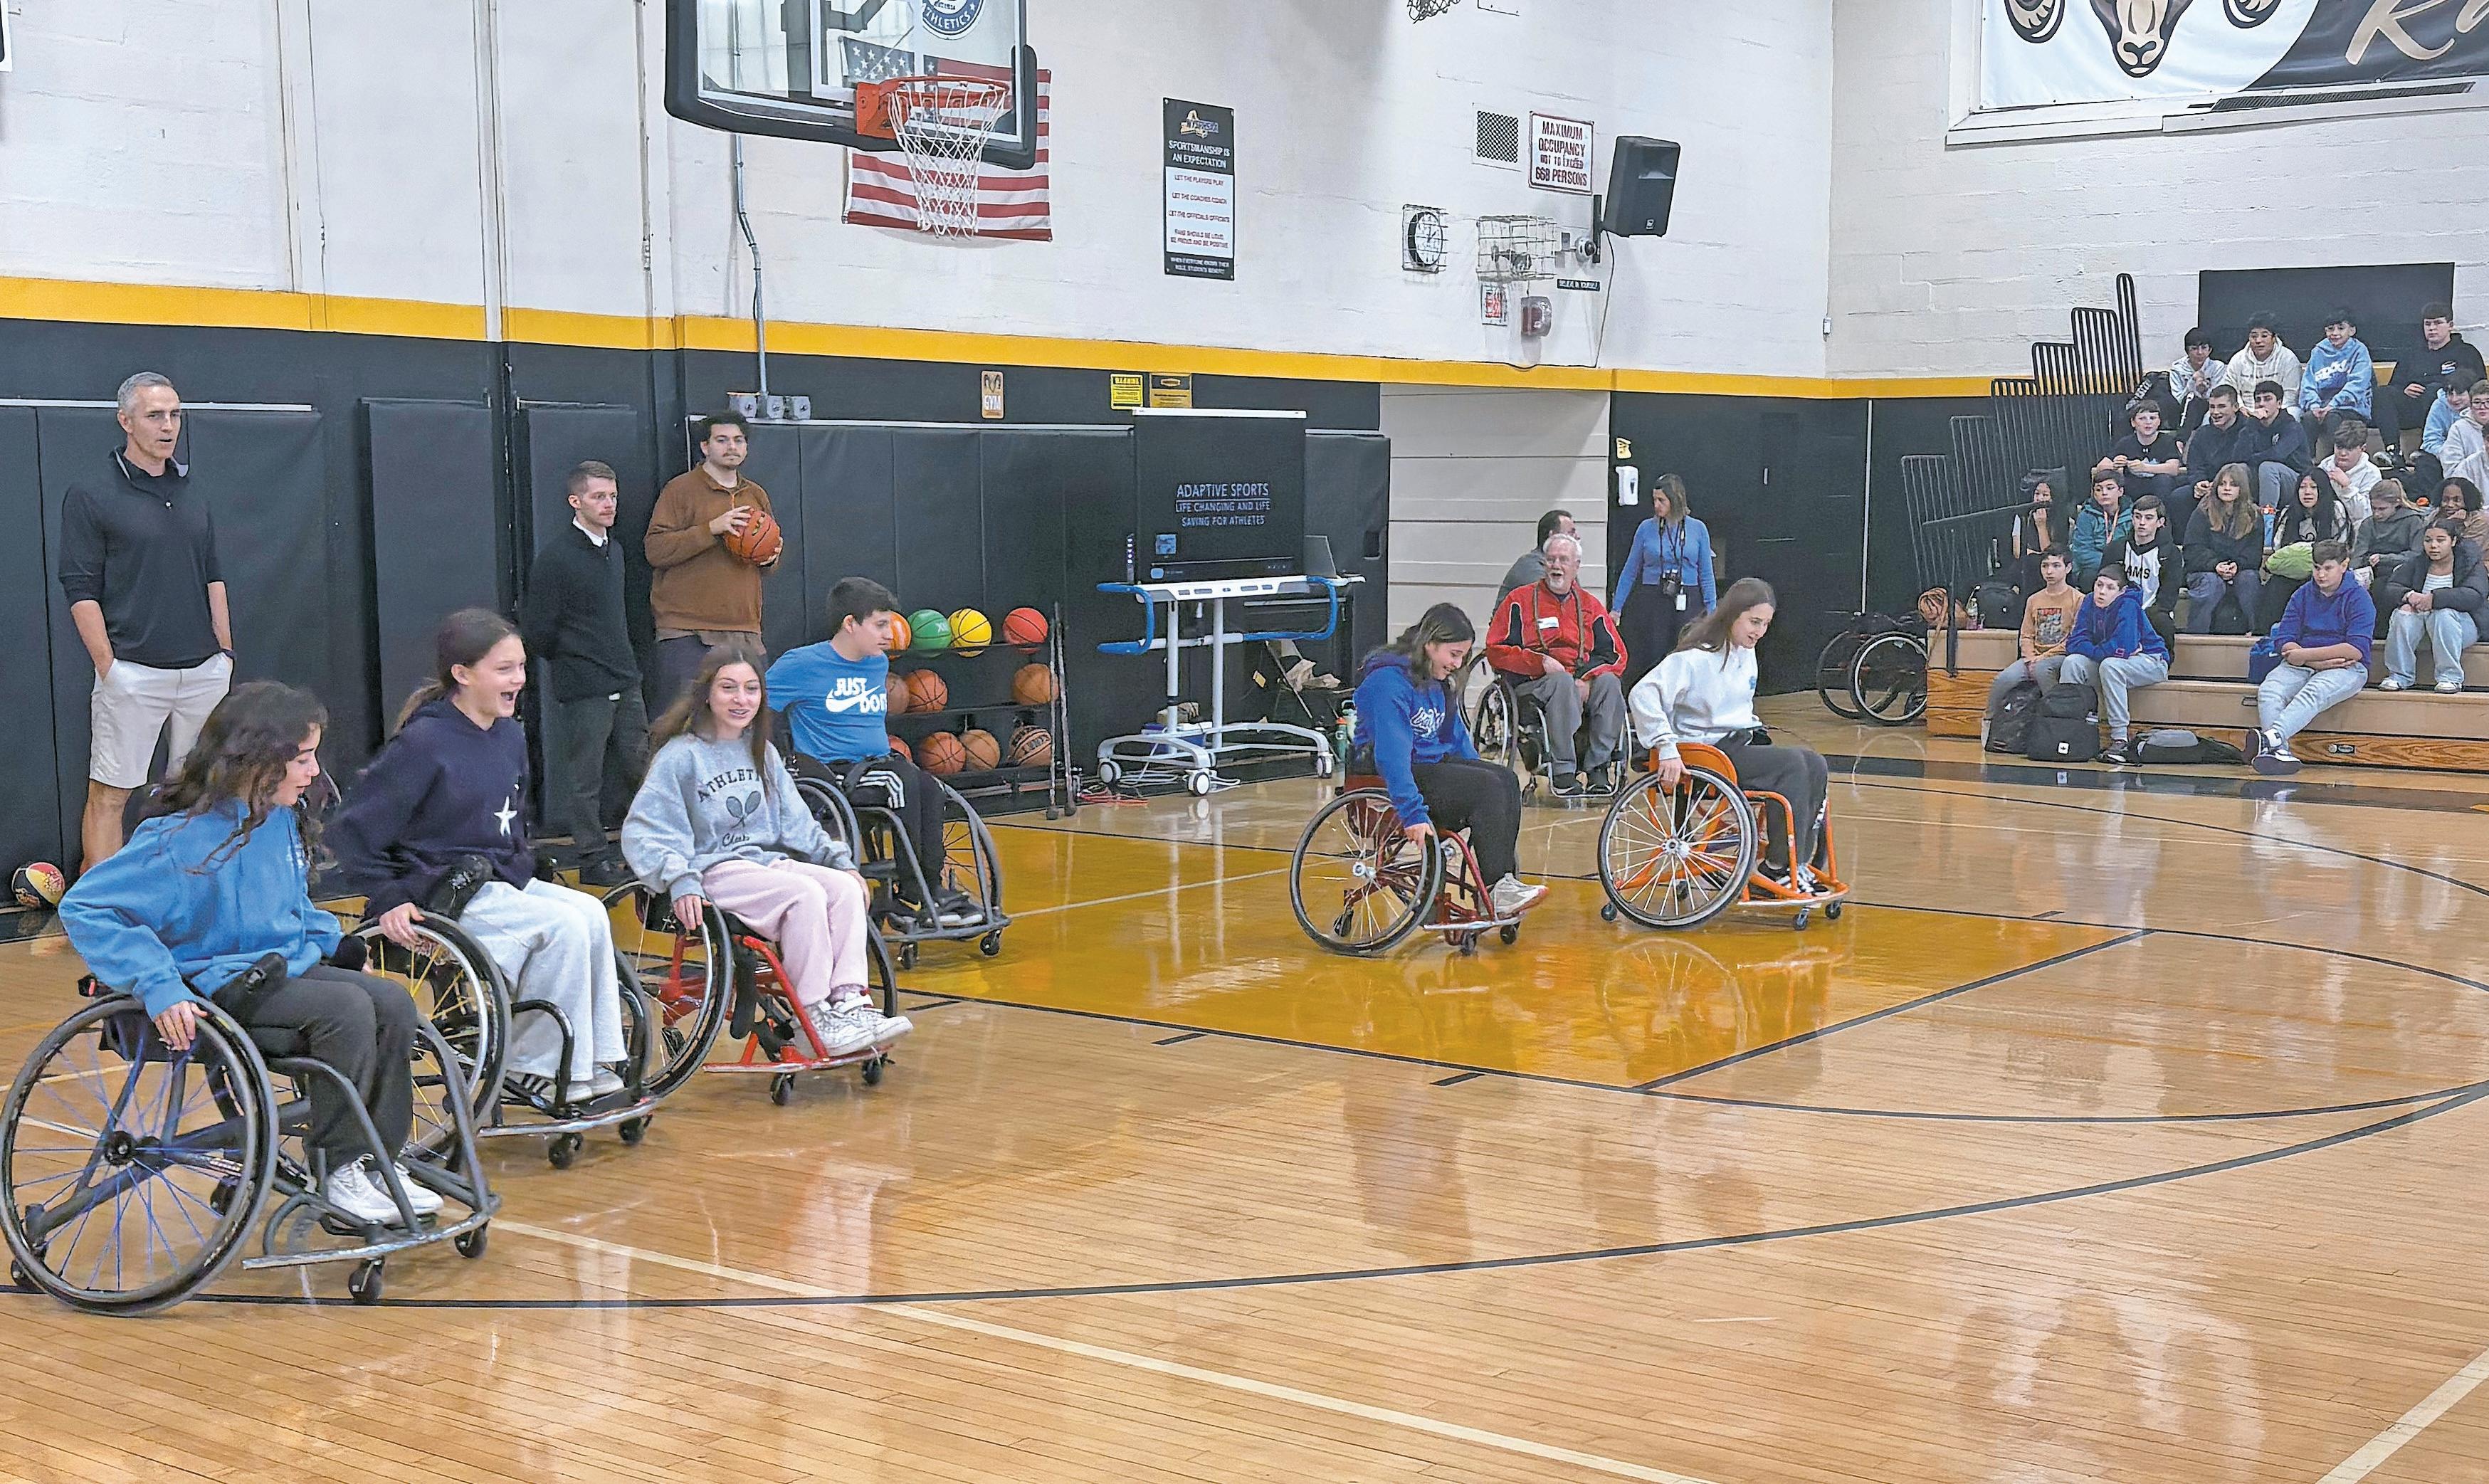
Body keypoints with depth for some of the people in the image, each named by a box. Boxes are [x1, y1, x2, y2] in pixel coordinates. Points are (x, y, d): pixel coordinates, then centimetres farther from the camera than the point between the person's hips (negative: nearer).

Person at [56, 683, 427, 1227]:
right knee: (346, 1007, -27)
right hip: (218, 988, -8)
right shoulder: (185, 838, -18)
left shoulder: (282, 821, 7)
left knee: (393, 1002, -12)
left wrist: (327, 940, 9)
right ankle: (338, 1171, -16)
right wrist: (159, 987, -29)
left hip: (289, 967, 8)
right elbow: (86, 907, -22)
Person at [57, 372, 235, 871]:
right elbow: (80, 589, -5)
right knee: (109, 795, -3)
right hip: (132, 674, -5)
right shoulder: (90, 494, -3)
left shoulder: (192, 493, 14)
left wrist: (225, 650, 12)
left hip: (204, 670, 5)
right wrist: (108, 666, -12)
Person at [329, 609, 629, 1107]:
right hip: (443, 894, -8)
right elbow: (354, 831, -14)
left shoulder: (510, 737, 9)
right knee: (563, 926, -23)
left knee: (591, 913, -15)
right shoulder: (422, 743, -15)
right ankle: (532, 1068, -10)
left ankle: (594, 1066, -10)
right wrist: (388, 900, -19)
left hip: (500, 880, 8)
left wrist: (524, 867, 13)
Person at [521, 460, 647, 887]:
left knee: (639, 767, 10)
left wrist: (625, 660, 16)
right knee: (585, 774, 0)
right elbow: (537, 630, -11)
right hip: (584, 688, -7)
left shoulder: (613, 550, 13)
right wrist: (568, 660, 2)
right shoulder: (557, 556, -12)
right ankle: (593, 859, 8)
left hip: (626, 683, 7)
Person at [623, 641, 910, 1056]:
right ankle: (816, 1020, -27)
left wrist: (840, 859, 6)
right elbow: (642, 833, -12)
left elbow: (796, 823, 21)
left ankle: (850, 1002, -29)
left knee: (845, 888, -21)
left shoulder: (763, 754, 18)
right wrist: (680, 881, -27)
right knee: (805, 894, -31)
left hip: (767, 862, 7)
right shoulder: (682, 755, -4)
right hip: (713, 872, -7)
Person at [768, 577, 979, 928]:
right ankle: (912, 893, -25)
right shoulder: (803, 665, -5)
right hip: (833, 772, -6)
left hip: (880, 763, 6)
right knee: (903, 781, -31)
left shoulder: (879, 663, 15)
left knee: (930, 787, -24)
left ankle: (932, 889, -24)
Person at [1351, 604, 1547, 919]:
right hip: (1386, 775, -9)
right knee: (1486, 787, -24)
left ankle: (1506, 879, -17)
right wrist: (1413, 813, -32)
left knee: (1507, 780, -13)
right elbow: (1391, 753, -26)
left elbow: (1457, 736, 22)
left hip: (1434, 762, 9)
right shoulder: (1389, 680, -18)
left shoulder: (1439, 681, 12)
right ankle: (1495, 894, -20)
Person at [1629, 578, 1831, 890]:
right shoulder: (1697, 657, -17)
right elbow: (1644, 694, -26)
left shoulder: (1746, 653, 11)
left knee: (1815, 766, -8)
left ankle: (1798, 863, -4)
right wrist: (1666, 748, -31)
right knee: (1791, 765, -23)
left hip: (1740, 743, 9)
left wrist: (1757, 732, 12)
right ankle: (1780, 870, -16)